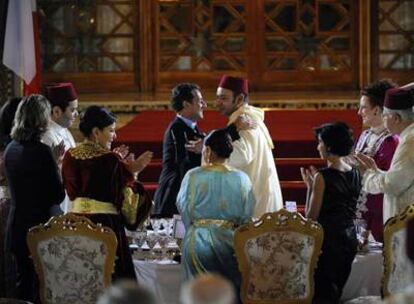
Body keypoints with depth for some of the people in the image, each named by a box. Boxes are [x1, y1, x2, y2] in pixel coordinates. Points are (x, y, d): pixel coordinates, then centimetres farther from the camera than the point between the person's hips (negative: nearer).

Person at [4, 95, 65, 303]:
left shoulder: (11, 149, 4)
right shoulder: (41, 151, -17)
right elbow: (58, 196, -14)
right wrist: (57, 166, 1)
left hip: (16, 225, 7)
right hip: (39, 225, -7)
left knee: (24, 283, 15)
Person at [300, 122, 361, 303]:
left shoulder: (323, 177, -16)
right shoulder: (355, 174, 4)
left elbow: (311, 216, -13)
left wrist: (310, 186, -3)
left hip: (328, 238, -7)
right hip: (349, 237, 7)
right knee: (338, 289, 17)